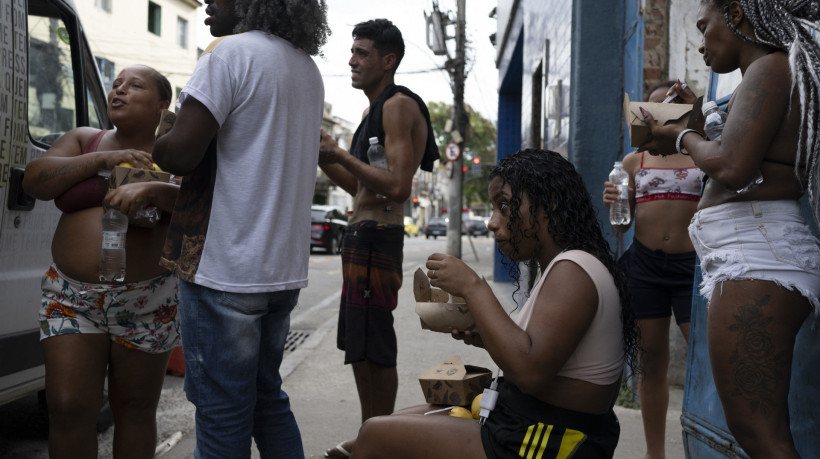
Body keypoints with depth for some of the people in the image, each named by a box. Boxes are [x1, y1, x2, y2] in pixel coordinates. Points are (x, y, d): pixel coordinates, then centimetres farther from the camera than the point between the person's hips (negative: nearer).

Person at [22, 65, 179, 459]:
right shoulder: (83, 140, 10)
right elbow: (34, 181, -3)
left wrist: (150, 190, -32)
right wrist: (102, 160, -13)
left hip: (145, 305, -2)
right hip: (72, 299, 2)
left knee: (135, 411, 8)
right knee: (68, 409, -3)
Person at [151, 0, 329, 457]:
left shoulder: (233, 54, -12)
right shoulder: (308, 68, 15)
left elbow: (182, 153, -20)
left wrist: (154, 147, 3)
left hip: (227, 268, -8)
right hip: (285, 267, 8)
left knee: (223, 410, 3)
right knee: (267, 396, 19)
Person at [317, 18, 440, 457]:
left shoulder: (398, 105, -11)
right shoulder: (374, 110, 21)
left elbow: (397, 186, -21)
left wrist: (339, 154, -17)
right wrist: (325, 158, 10)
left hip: (378, 237, -11)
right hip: (360, 235, 11)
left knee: (374, 349, -6)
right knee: (358, 345, 16)